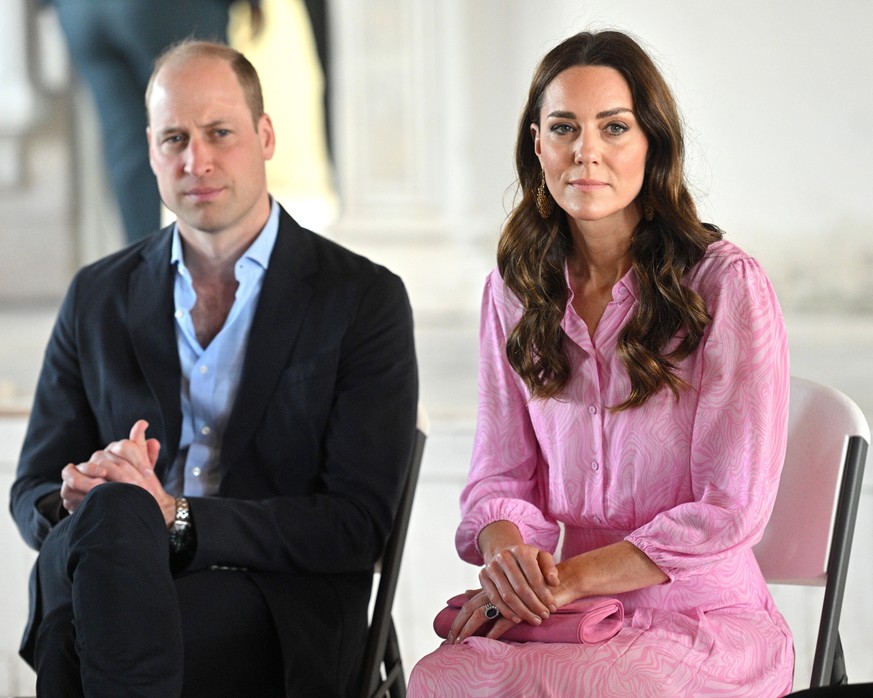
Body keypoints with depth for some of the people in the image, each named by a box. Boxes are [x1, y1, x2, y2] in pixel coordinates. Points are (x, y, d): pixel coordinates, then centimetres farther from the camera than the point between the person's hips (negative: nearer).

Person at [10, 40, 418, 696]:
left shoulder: (365, 299, 3)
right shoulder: (97, 297, 15)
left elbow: (357, 524, -5)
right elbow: (33, 493, 16)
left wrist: (173, 515, -17)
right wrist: (78, 501, -11)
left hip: (280, 623, -4)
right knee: (110, 512, -35)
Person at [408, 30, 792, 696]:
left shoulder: (728, 285, -7)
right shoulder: (515, 290, 9)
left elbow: (730, 509, -10)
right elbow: (501, 472, 10)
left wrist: (568, 579, -15)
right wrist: (504, 549, -14)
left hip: (703, 620, -4)